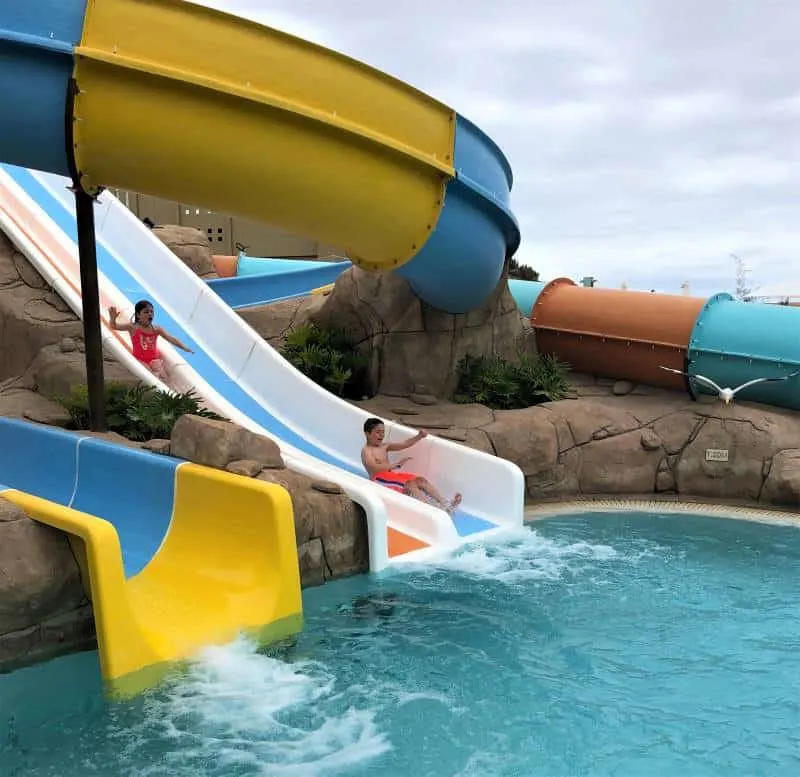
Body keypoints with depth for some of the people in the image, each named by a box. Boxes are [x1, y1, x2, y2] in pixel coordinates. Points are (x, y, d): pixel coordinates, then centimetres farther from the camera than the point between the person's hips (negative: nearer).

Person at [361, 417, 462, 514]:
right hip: (380, 481, -8)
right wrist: (397, 464, -31)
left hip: (392, 476, 8)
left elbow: (405, 444, 11)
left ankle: (446, 504, -25)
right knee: (410, 484, -28)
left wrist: (419, 436, -5)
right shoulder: (366, 451, -8)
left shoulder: (384, 447, 17)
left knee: (421, 480, -11)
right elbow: (376, 468, -25)